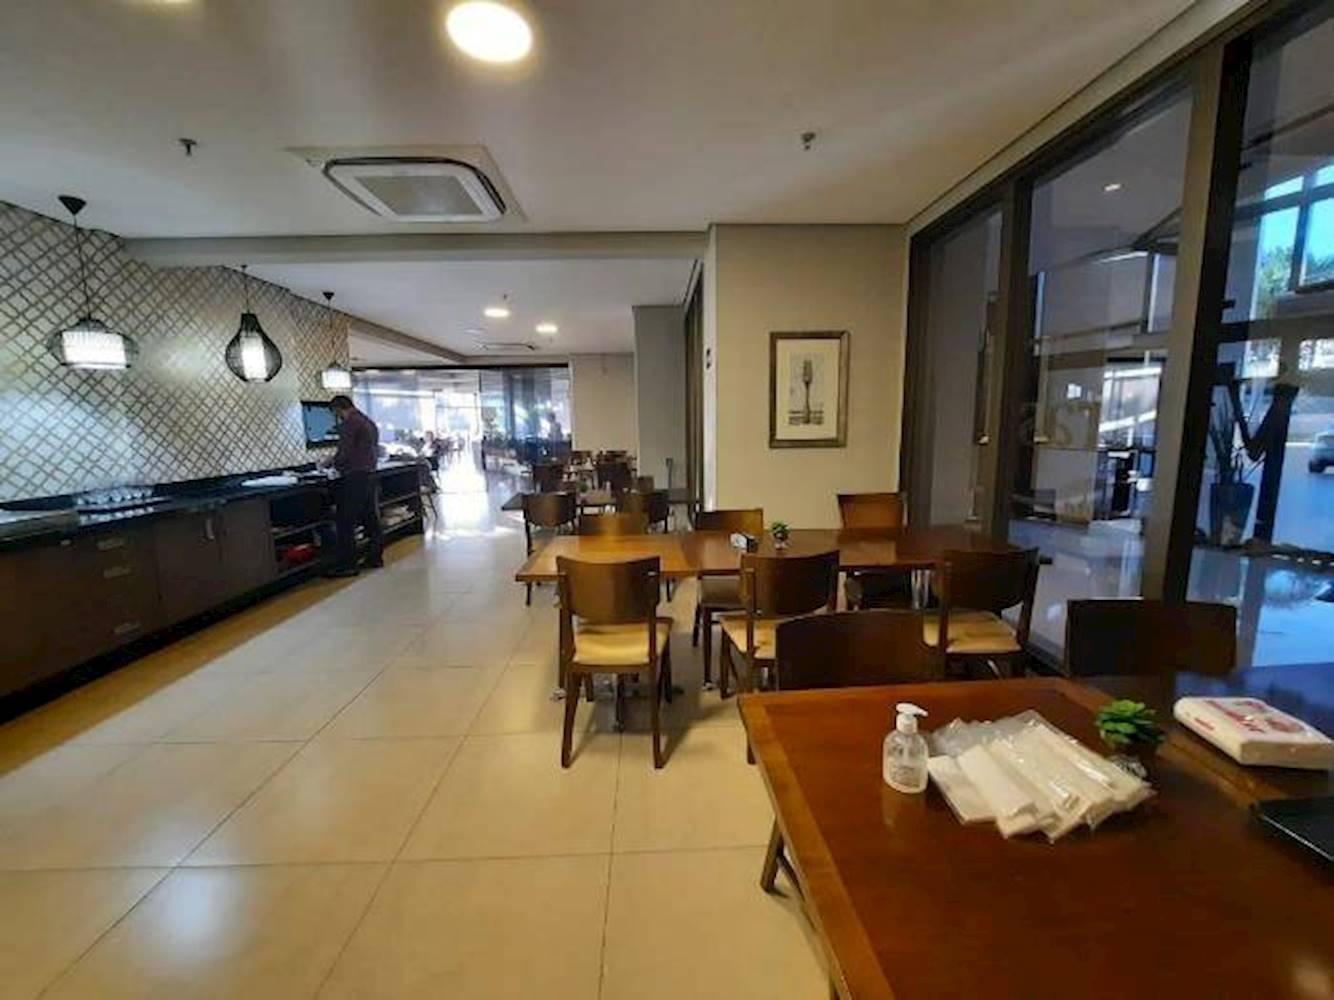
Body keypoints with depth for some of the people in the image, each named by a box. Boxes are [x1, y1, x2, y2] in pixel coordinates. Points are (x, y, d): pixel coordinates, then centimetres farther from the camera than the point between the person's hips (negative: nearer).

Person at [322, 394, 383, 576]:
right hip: (370, 475, 9)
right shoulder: (370, 422, 18)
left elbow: (344, 454, -18)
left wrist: (330, 462, 2)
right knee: (371, 519, 13)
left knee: (346, 522, -4)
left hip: (354, 479, -9)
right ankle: (375, 557, 20)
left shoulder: (348, 424, -10)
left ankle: (347, 565, -2)